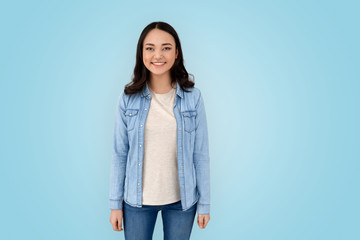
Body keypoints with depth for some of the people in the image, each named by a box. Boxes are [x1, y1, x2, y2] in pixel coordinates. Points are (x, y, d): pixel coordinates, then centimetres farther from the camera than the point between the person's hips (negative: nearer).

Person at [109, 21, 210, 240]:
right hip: (137, 199, 1)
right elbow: (120, 154, -1)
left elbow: (201, 154, -4)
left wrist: (204, 203, -1)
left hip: (181, 199, 0)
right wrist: (115, 203, 1)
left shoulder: (193, 97, -7)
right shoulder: (128, 98, -6)